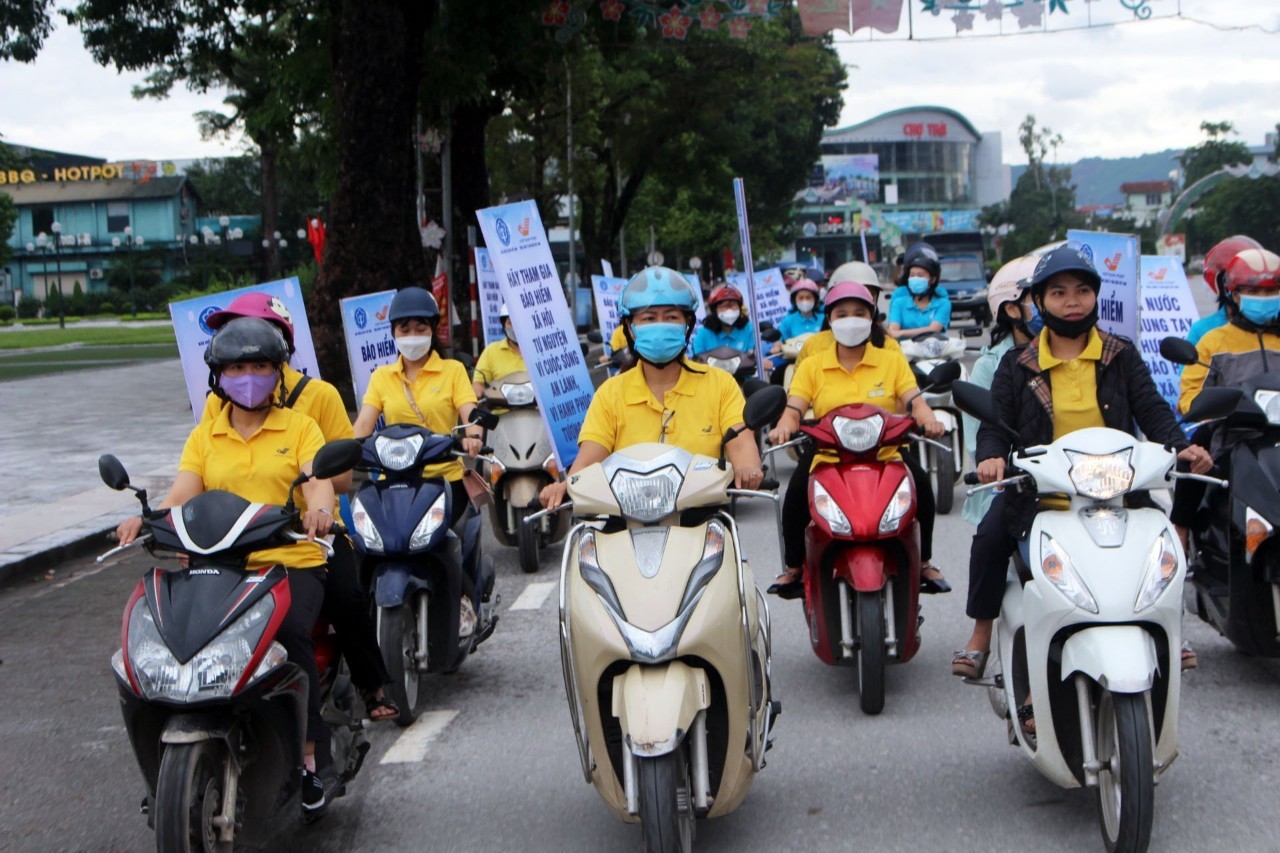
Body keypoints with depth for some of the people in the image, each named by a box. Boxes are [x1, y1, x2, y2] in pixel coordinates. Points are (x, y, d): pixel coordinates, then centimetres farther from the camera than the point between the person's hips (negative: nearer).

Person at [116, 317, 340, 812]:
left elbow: (319, 481, -7)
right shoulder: (204, 436, 18)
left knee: (290, 635, -31)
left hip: (292, 561, -2)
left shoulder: (300, 427, 11)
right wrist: (146, 520, -19)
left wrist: (319, 509, -31)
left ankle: (307, 753, -15)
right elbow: (182, 494, 3)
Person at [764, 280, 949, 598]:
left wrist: (927, 417, -25)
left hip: (885, 458, 0)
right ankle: (793, 567, -5)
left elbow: (915, 401, -2)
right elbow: (794, 408, -1)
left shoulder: (893, 360, 11)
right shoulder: (812, 366, 10)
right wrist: (785, 426, -25)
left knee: (920, 483, -26)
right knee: (798, 489, -28)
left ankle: (923, 562, -2)